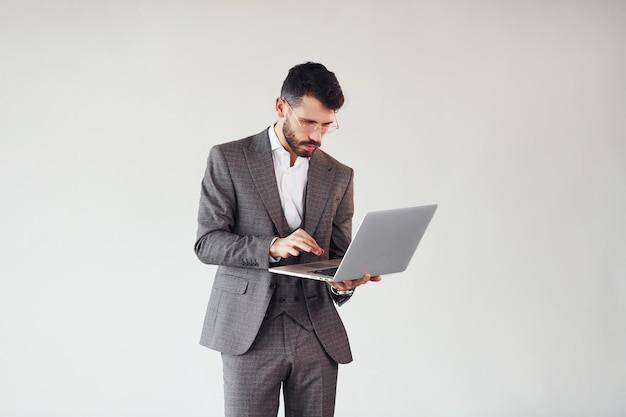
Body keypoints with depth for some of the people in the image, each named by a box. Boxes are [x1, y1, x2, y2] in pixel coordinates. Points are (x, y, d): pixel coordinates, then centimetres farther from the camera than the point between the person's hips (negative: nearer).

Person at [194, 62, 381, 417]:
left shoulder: (339, 175, 11)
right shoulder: (228, 159, 1)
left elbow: (340, 254, 13)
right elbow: (207, 242, -5)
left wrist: (345, 282, -11)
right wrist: (271, 247, -20)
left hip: (317, 332, 3)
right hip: (249, 332, -3)